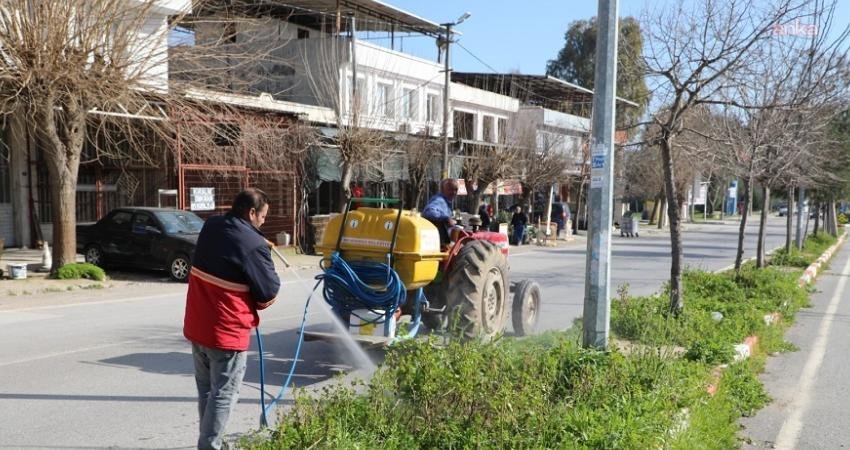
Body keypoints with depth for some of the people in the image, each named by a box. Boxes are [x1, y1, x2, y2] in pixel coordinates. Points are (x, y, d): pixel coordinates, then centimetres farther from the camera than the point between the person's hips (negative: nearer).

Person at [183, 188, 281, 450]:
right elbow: (270, 291, -11)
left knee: (206, 390, 20)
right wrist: (260, 300, 11)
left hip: (196, 326, 8)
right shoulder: (254, 245, -19)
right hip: (226, 332, -8)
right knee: (223, 395, 3)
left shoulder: (211, 227, 3)